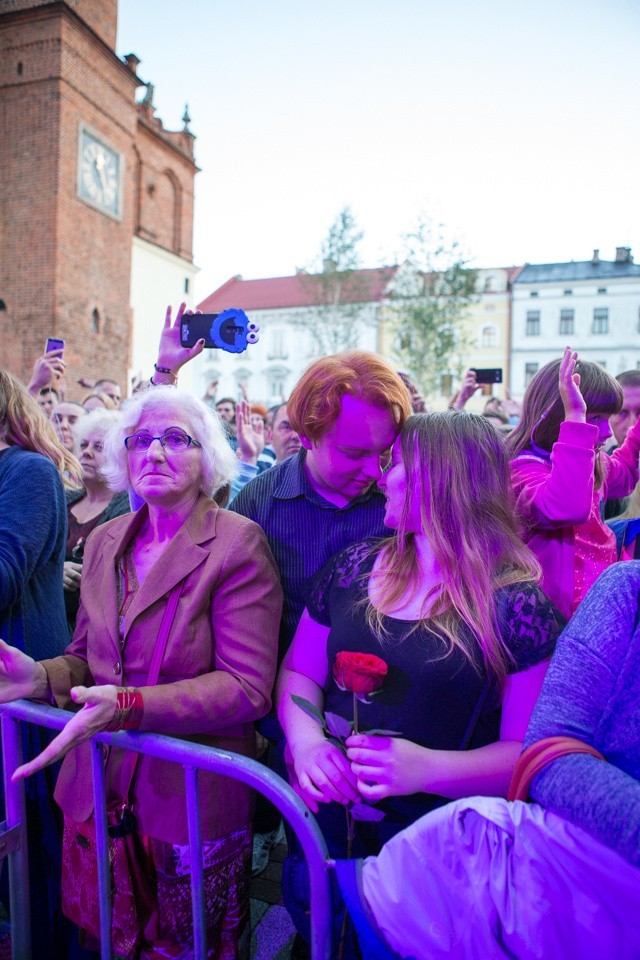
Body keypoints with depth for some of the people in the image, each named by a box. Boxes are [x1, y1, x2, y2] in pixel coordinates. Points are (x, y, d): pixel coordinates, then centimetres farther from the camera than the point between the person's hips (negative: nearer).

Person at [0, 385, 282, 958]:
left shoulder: (238, 543, -16)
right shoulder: (104, 542, 4)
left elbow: (248, 688, -20)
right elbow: (87, 659, 10)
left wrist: (129, 705, -30)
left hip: (193, 795, -4)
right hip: (100, 786, 5)